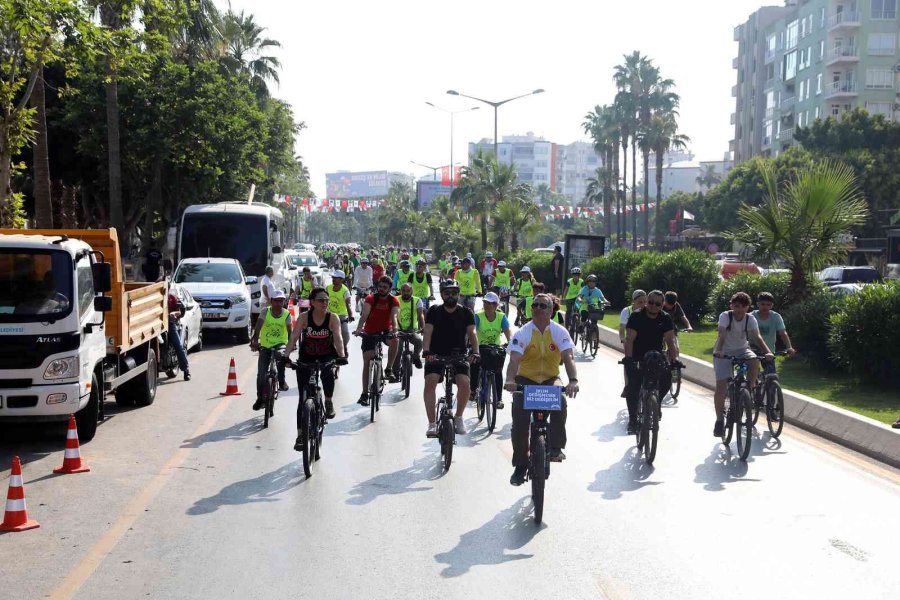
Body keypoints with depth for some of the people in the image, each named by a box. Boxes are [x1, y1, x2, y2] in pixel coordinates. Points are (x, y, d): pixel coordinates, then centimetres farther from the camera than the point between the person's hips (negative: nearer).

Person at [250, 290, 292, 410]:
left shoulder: (286, 314, -6)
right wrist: (255, 340, -37)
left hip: (280, 343, -1)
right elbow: (258, 326, -20)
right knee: (261, 374, -3)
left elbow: (289, 331, -13)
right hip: (265, 346, 1)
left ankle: (282, 381, -17)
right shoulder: (265, 311, -8)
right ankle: (260, 398, 16)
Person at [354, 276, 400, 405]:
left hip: (385, 331, 0)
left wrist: (395, 329, -43)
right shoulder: (371, 298, -11)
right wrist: (359, 328, -43)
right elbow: (364, 315, -25)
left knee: (394, 340, -33)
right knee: (367, 362, -4)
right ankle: (364, 393, 3)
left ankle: (389, 369, -15)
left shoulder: (393, 301, -7)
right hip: (370, 332, 0)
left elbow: (394, 316, -22)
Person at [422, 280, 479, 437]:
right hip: (436, 355, 0)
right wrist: (426, 350, -28)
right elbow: (428, 332, -10)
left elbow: (472, 333, -8)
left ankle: (458, 417, 3)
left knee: (464, 383, -23)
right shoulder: (434, 311, 1)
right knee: (430, 382, -25)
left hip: (459, 355, 0)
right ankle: (432, 423, -15)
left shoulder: (466, 313, 3)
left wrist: (475, 352, -25)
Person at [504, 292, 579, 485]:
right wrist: (510, 380, -45)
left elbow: (568, 357, -22)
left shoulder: (559, 332, -9)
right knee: (520, 421, -13)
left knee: (560, 403, -33)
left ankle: (556, 447, -20)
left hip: (550, 379, 0)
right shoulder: (523, 332, -12)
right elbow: (514, 359, -25)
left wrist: (573, 380, -41)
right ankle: (520, 466, 4)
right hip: (526, 379, 0)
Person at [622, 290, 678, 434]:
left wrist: (674, 359, -27)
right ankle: (632, 418, -2)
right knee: (634, 387, -16)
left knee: (667, 378, -16)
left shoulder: (665, 318, -4)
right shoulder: (637, 316, -13)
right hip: (637, 358, -3)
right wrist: (628, 358, -36)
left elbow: (670, 341, -12)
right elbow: (629, 339, -22)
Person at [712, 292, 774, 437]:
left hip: (742, 349, 2)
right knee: (721, 387, -11)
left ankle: (750, 390, -10)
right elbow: (721, 335, -32)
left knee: (755, 360, -32)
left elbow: (757, 337, -24)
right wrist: (718, 351, -51)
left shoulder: (750, 319, -12)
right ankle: (719, 420, 2)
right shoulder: (725, 316, -18)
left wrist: (768, 352, -41)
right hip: (724, 353, -2)